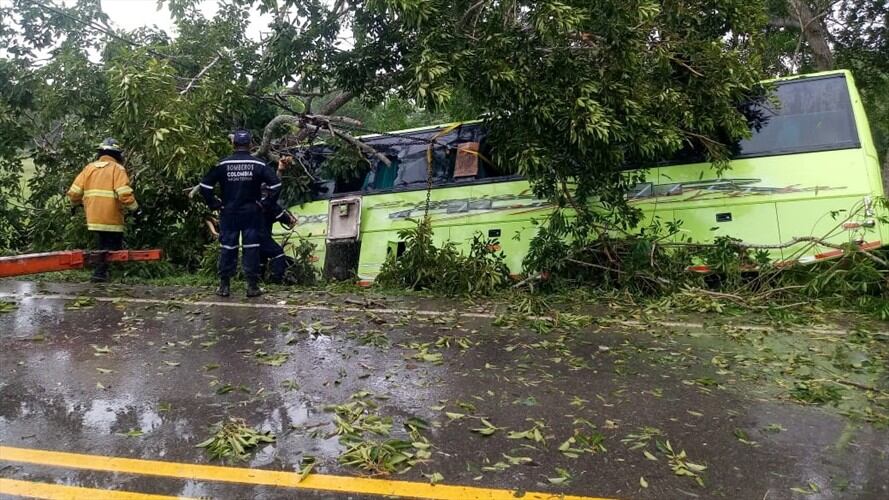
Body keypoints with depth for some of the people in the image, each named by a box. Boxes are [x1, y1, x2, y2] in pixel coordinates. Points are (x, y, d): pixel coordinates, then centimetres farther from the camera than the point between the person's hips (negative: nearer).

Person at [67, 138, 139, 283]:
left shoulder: (89, 168, 9)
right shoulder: (117, 169, -6)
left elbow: (74, 192, 7)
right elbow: (124, 193, -19)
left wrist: (75, 204, 26)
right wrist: (134, 207, -4)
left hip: (93, 218, 5)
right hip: (111, 219, -5)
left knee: (102, 247, 20)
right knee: (112, 248, 4)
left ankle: (101, 272, 19)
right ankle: (100, 273, -4)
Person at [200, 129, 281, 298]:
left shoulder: (222, 164, -2)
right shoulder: (259, 164, -5)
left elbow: (205, 186, -3)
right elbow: (276, 185, -10)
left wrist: (215, 204, 5)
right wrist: (266, 203, -1)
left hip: (229, 213, 1)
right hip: (252, 213, -1)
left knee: (227, 248, 8)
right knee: (251, 248, 3)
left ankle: (224, 286, 13)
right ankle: (252, 286, 4)